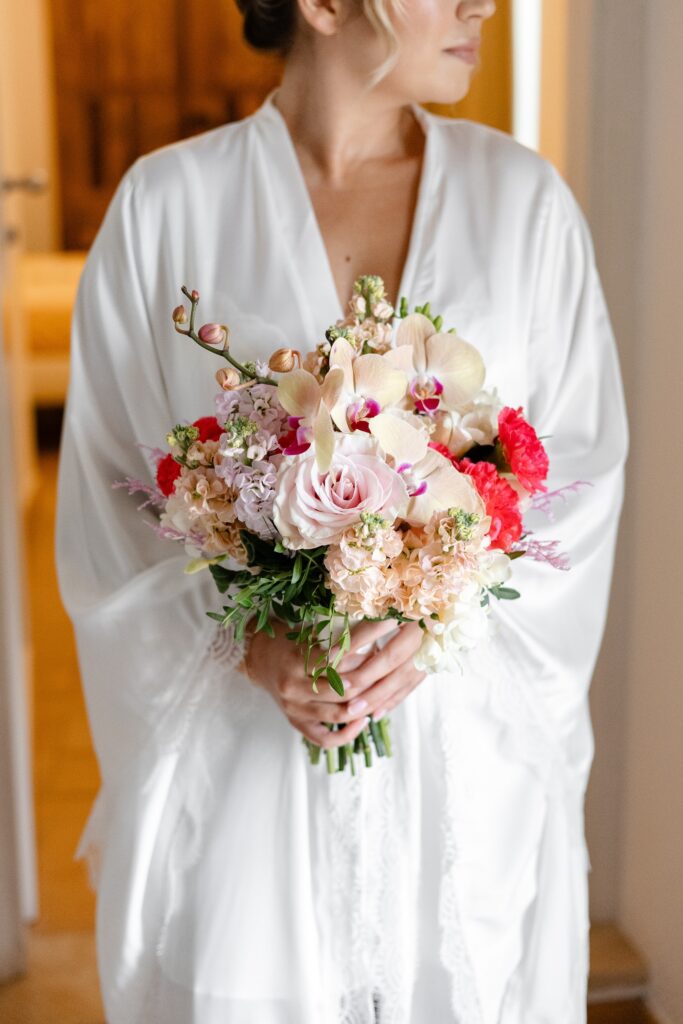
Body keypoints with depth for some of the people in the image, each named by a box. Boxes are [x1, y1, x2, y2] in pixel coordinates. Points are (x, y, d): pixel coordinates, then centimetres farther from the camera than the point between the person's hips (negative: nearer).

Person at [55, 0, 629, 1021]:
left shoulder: (524, 198, 1)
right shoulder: (166, 203, -3)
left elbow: (582, 470, 1)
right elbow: (109, 491, 0)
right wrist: (243, 640, -14)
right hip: (236, 750, -1)